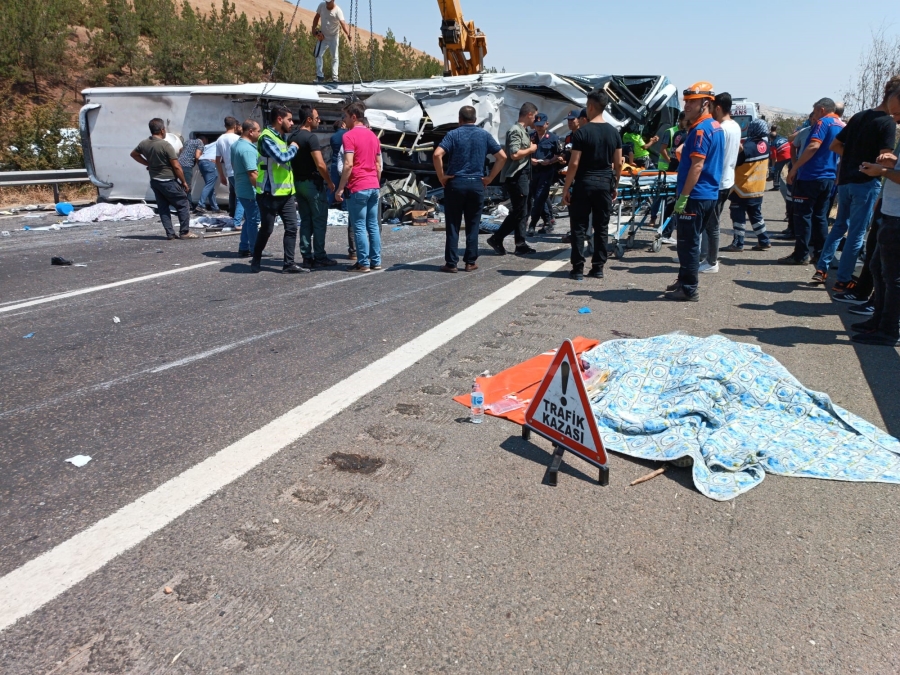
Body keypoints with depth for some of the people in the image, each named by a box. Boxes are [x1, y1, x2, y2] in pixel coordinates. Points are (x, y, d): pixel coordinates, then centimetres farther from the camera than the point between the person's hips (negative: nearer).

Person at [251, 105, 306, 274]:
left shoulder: (282, 137, 15)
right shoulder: (266, 137, -14)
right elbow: (282, 158, -25)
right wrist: (293, 148, -9)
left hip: (286, 192, 8)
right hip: (270, 194, -8)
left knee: (292, 227, 1)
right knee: (266, 229, 3)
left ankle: (289, 264, 4)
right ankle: (256, 259, 23)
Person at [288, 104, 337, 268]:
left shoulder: (292, 137, 10)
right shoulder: (311, 137, -15)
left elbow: (290, 160, 15)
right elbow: (320, 164, -21)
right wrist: (330, 182, -10)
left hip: (298, 182, 8)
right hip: (313, 183, -8)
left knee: (305, 221, 11)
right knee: (319, 221, -1)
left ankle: (307, 257, 12)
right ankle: (320, 257, 2)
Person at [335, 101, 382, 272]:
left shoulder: (349, 136, -9)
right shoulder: (373, 136, 14)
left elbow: (348, 165, -17)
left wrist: (340, 188, -14)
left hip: (358, 188, -7)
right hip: (374, 187, 7)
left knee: (359, 227, -2)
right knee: (373, 225, 10)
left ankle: (363, 263, 0)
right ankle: (376, 261, 13)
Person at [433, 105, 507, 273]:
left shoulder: (453, 134, -2)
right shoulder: (484, 135, 6)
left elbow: (437, 154, -16)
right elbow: (502, 157, 5)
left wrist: (441, 176, -6)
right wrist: (489, 178, 7)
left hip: (455, 184, -2)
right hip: (477, 184, 2)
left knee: (453, 225, 4)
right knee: (473, 225, 9)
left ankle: (451, 263, 4)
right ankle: (470, 262, 11)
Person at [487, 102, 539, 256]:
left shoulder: (523, 131, 16)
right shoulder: (516, 131, -13)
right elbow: (514, 154, -24)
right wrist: (531, 149, -12)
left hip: (523, 176, 10)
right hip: (516, 177, -10)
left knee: (521, 212, 10)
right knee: (518, 212, -8)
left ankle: (520, 244, 13)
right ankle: (496, 238, 0)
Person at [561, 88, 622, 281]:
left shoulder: (582, 132, -10)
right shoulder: (614, 132, 6)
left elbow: (574, 164, -12)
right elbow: (618, 164, 7)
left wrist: (566, 188, -6)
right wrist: (615, 186, 18)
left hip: (584, 183, -5)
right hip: (605, 184, 5)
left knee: (579, 227, 1)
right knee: (602, 227, 10)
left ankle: (578, 269, 1)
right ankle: (598, 267, 13)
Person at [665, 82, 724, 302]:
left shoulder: (701, 129, -16)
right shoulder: (716, 127, 15)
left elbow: (697, 166, -21)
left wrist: (683, 196, -21)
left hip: (696, 195, -10)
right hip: (709, 194, 10)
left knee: (688, 243, -4)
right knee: (690, 241, 18)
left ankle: (689, 289, 1)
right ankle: (685, 280, 28)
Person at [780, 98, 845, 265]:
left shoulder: (823, 122, -10)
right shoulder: (842, 126, 16)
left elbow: (814, 146, -23)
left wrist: (794, 168, -22)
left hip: (811, 176, -8)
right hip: (829, 178, 8)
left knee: (803, 216, -4)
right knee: (820, 217, 12)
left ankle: (801, 255, -3)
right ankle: (820, 253, 13)